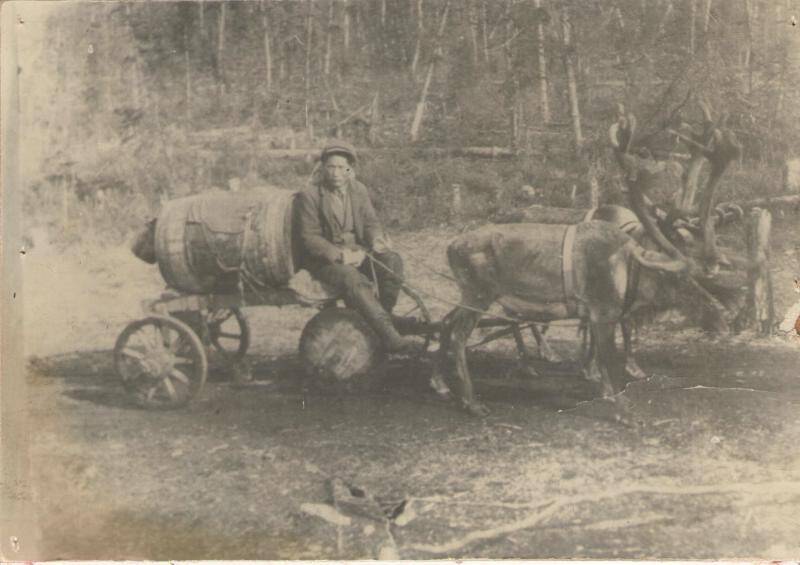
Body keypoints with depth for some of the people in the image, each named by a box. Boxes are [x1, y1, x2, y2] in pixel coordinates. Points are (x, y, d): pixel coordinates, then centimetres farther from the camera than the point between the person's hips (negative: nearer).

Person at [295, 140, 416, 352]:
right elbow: (309, 238, -9)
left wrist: (376, 239, -18)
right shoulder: (309, 196, -5)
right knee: (353, 279, -35)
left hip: (357, 253, 5)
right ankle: (389, 335, -39)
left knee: (392, 261, -22)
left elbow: (370, 221, 8)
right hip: (325, 259, -5)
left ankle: (384, 316, -11)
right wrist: (339, 255, -23)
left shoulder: (359, 190, 11)